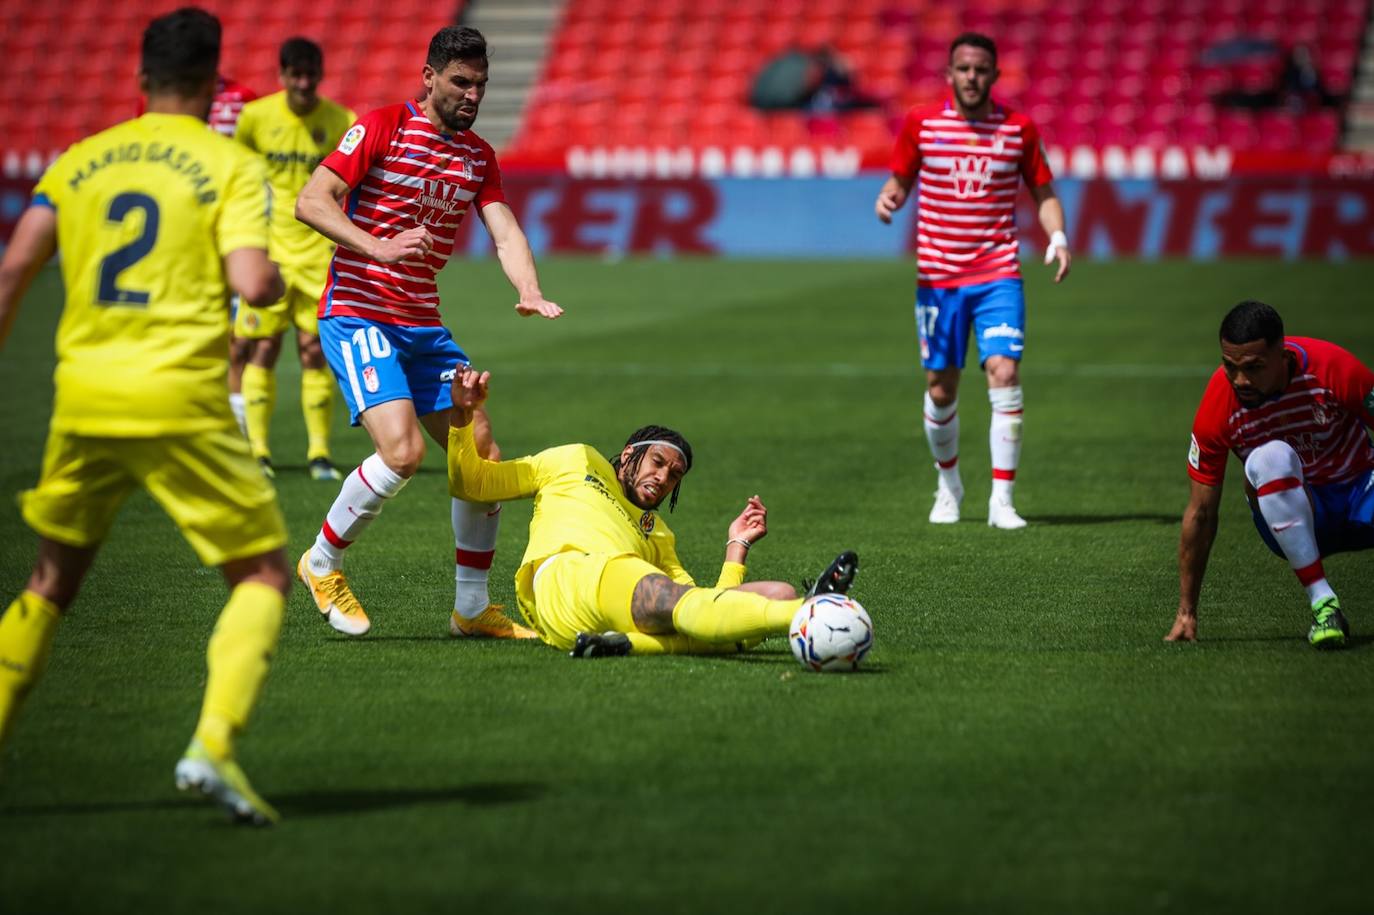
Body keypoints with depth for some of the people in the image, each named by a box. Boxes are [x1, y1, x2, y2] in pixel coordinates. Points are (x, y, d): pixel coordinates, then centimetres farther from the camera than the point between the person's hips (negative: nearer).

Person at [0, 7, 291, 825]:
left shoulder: (79, 162, 13)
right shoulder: (232, 166, 0)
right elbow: (253, 283, -13)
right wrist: (278, 280, 9)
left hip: (84, 400, 5)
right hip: (181, 403, -4)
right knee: (264, 574, 6)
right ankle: (214, 744, -13)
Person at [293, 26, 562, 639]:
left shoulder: (479, 156, 12)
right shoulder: (381, 128, -7)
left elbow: (505, 232, 2)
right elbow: (309, 202, -12)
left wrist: (530, 294, -19)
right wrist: (379, 248, -27)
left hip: (424, 327, 7)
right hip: (356, 315, -7)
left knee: (483, 456, 2)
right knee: (403, 451, -24)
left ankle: (472, 608, 16)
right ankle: (322, 565, -2)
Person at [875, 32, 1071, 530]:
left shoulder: (1019, 128, 2)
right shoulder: (920, 123, 2)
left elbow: (1044, 192, 10)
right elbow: (900, 180, 13)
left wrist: (1057, 236, -8)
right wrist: (889, 199, -10)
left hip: (998, 275, -1)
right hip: (937, 277, 1)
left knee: (1004, 373, -16)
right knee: (940, 388, 5)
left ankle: (1002, 500, -12)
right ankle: (948, 484, 30)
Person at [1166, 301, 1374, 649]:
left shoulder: (1331, 367, -22)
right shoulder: (1218, 406, -18)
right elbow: (1200, 513, -10)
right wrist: (1186, 613, -7)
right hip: (1290, 514, 0)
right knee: (1271, 457, -36)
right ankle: (1323, 603, -34)